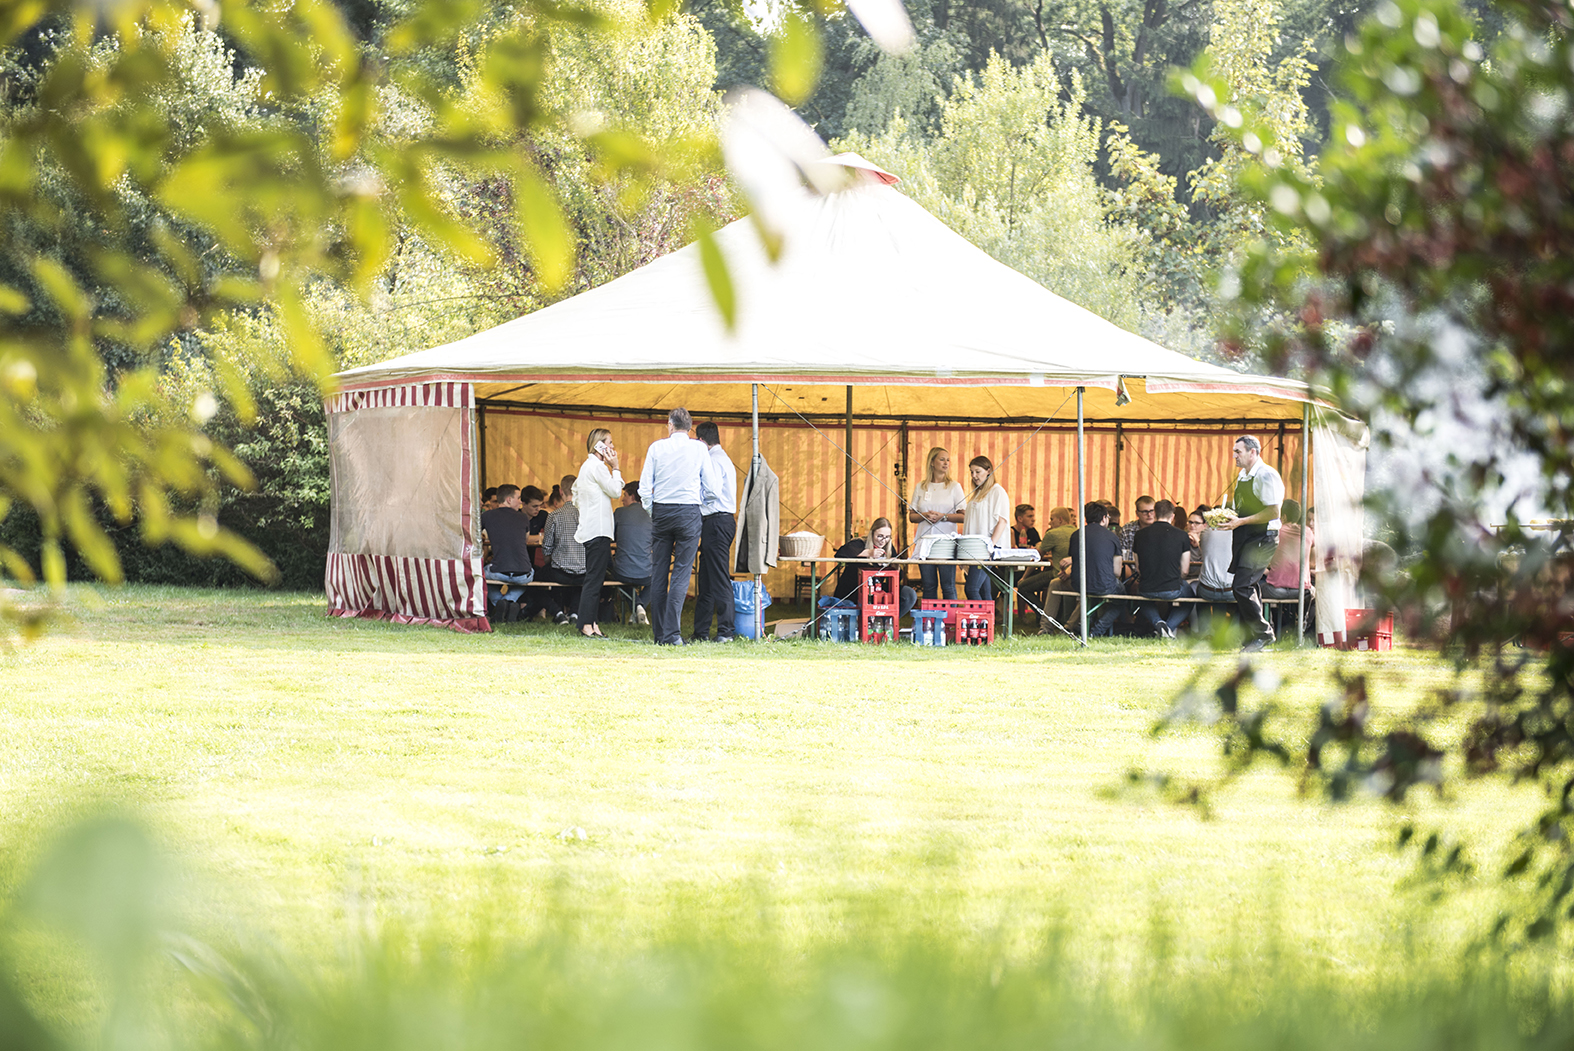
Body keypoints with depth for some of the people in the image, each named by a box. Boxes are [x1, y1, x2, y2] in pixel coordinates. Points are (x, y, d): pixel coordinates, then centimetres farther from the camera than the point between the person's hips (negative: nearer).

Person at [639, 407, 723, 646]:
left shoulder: (657, 447, 2)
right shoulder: (699, 449, -1)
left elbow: (644, 485, 0)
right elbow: (712, 487, 1)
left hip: (661, 510, 1)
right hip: (689, 513, -1)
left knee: (658, 573, 7)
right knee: (681, 574, -3)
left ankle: (659, 634, 8)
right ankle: (672, 633, -13)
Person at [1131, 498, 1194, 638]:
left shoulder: (1140, 535, 2)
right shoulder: (1181, 536, -4)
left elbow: (1138, 569, 10)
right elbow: (1184, 571, 3)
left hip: (1146, 590, 2)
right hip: (1172, 590, -2)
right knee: (1189, 592, 31)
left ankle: (1157, 622, 6)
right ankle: (1171, 625, 6)